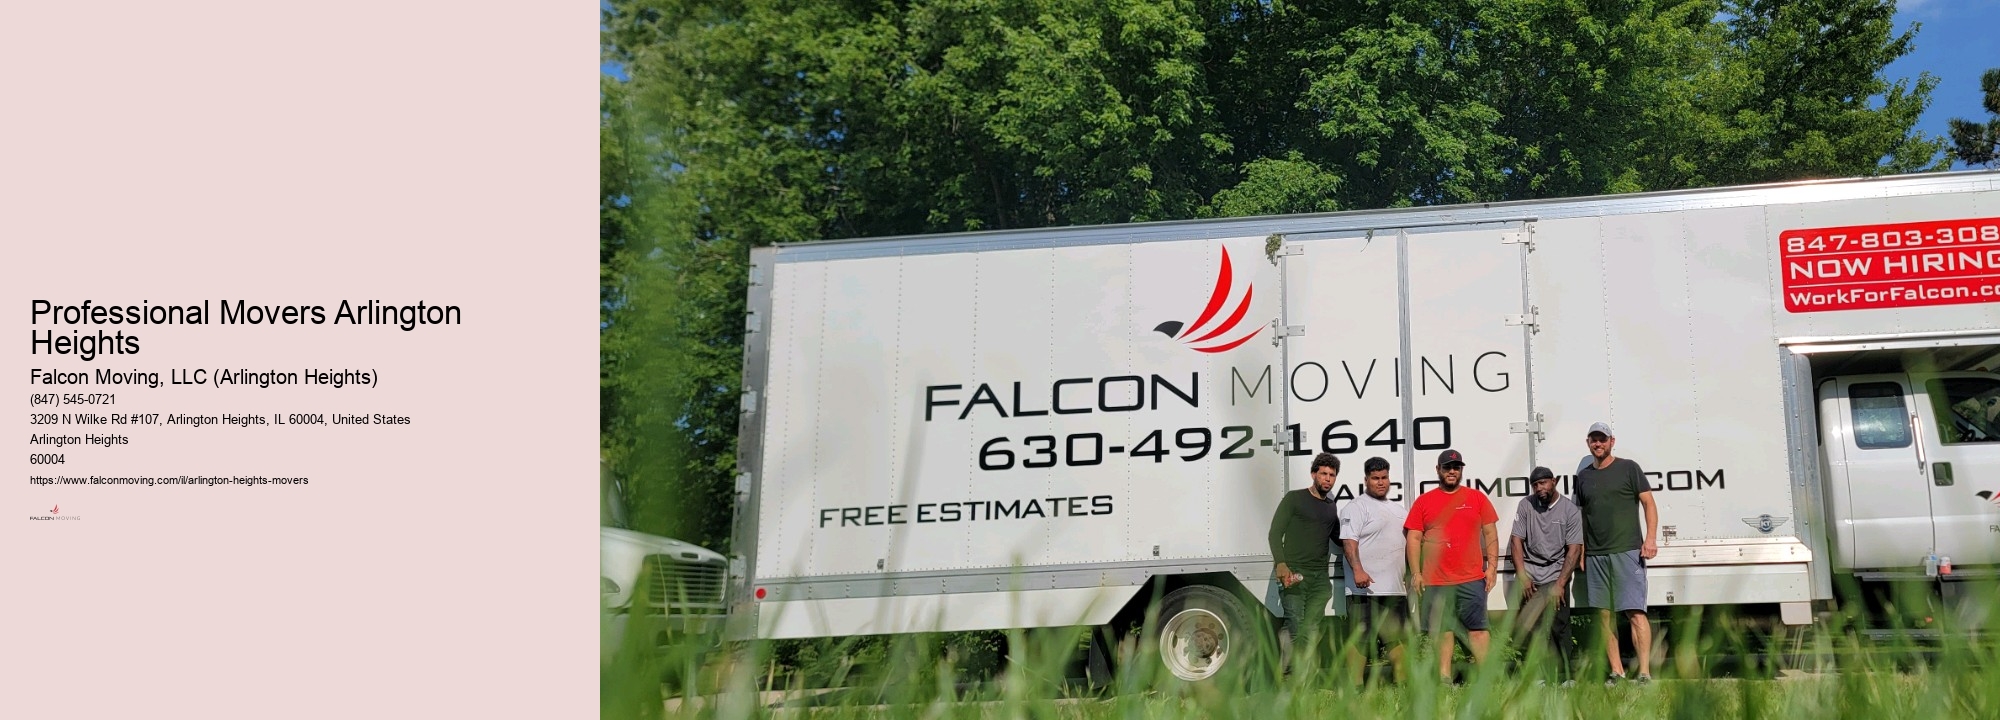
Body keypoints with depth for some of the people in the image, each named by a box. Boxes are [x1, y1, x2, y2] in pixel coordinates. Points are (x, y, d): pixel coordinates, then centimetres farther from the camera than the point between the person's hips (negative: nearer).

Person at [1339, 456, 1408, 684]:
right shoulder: (1356, 507, -4)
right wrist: (1358, 570, -28)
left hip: (1396, 588, 8)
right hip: (1366, 588, -8)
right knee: (1361, 638, -9)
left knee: (1398, 637, 11)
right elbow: (1349, 541, -15)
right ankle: (1355, 687, -10)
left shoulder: (1398, 509, 21)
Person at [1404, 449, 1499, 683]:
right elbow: (1413, 538, 6)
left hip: (1472, 578, 0)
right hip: (1435, 580, 0)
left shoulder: (1477, 498, 10)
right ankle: (1444, 678, 8)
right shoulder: (1423, 502, 8)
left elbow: (1490, 534, 11)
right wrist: (1416, 572, -1)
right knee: (1441, 630, 3)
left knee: (1477, 627, -1)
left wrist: (1492, 566, 3)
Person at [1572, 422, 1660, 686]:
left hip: (1627, 552, -5)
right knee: (1604, 614, 4)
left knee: (1635, 612, -11)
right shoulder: (1583, 477, 15)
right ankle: (1616, 672, 9)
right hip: (1595, 555, 5)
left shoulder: (1628, 468, 4)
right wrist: (1580, 553, 12)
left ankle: (1645, 672, -12)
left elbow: (1649, 504, 0)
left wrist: (1651, 538, -12)